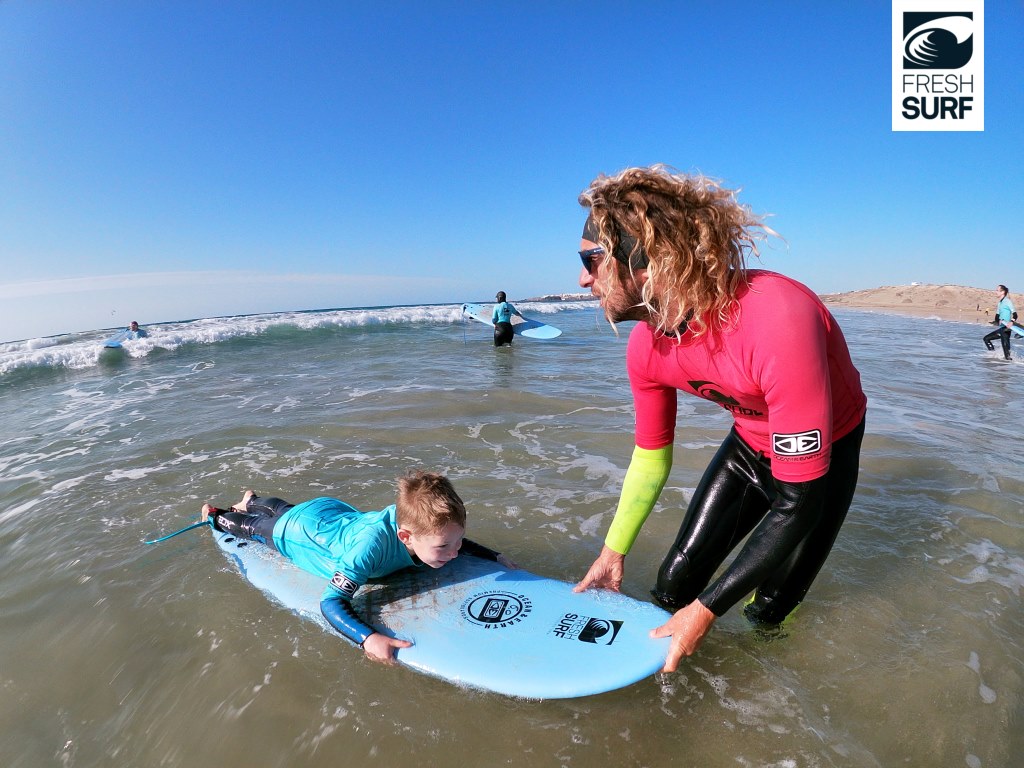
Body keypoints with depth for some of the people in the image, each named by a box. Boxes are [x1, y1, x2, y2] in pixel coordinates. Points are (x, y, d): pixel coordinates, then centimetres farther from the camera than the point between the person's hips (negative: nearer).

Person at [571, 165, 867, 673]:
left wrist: (707, 610, -27)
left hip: (824, 455, -4)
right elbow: (651, 457, -3)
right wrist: (612, 553, 3)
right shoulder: (645, 348, -19)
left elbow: (799, 502, -33)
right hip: (749, 445, 5)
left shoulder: (777, 322, -40)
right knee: (674, 587, 6)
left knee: (767, 616, 2)